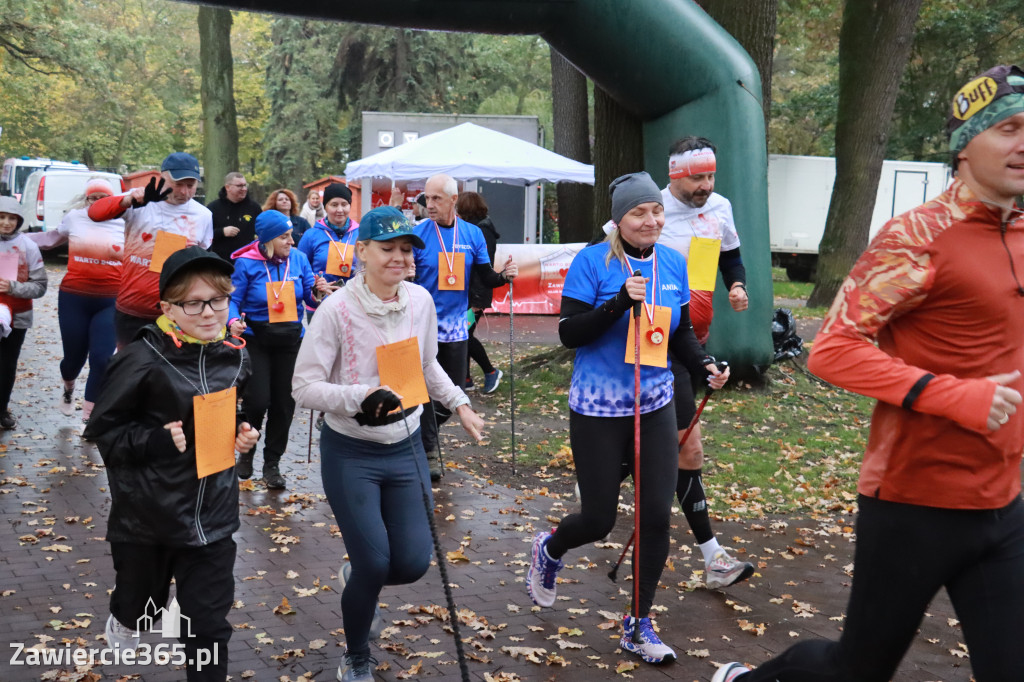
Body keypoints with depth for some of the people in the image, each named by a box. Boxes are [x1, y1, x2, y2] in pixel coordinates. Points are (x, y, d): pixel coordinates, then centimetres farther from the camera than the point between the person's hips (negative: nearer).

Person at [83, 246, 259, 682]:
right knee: (142, 603, 22)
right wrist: (157, 440, -26)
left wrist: (243, 434, -2)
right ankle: (124, 618, 58)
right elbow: (104, 431, -12)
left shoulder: (235, 358, -1)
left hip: (212, 514, 3)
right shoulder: (143, 361, -18)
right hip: (145, 515, -2)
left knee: (209, 622, 3)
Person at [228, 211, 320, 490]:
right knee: (257, 400, -11)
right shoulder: (247, 263, -9)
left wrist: (317, 291, -21)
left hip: (290, 338, 3)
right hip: (256, 338, -3)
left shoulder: (298, 258, 0)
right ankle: (246, 451, 20)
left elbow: (310, 295, 1)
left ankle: (272, 463, 21)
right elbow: (233, 298, -8)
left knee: (284, 402, 6)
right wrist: (233, 321, -27)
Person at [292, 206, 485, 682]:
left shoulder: (421, 301, -3)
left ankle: (357, 577, 39)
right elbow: (303, 387, -16)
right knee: (374, 563, -5)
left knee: (413, 563, 1)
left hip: (406, 448, 5)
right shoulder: (336, 310, -19)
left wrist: (459, 404, 11)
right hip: (350, 453, -4)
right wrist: (359, 397, -29)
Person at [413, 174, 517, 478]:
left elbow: (486, 278, 7)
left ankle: (422, 431, 36)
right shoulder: (418, 234, -6)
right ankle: (428, 451, 17)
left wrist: (504, 275, -13)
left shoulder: (473, 234, 3)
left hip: (455, 327, 3)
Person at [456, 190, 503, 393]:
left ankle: (491, 372, 7)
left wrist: (477, 300, -22)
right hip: (464, 293, 9)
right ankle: (465, 378, 18)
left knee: (465, 334, -8)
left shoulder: (482, 231, -14)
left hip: (474, 295, -9)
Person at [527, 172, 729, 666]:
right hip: (597, 410, -4)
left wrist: (704, 365, -6)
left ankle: (638, 625, 19)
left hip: (654, 405, 4)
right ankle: (549, 549, 40)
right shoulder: (592, 262, -11)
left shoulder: (673, 264, 4)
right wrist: (620, 303, -26)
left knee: (656, 516, 1)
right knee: (598, 520, 3)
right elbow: (568, 333, -14)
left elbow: (681, 333, 13)